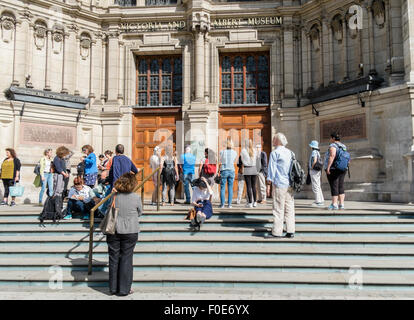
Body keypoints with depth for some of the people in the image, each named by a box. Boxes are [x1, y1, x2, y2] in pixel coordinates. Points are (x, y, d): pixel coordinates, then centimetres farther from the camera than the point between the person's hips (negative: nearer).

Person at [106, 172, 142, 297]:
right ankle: (124, 289, 13)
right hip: (130, 232, -2)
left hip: (114, 231, 2)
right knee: (126, 259, 7)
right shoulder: (136, 197, -10)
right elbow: (139, 213, 4)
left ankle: (113, 288, 22)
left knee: (114, 258, 12)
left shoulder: (114, 196, -5)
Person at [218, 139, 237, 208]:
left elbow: (220, 163, 0)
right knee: (230, 188, 7)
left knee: (222, 188, 3)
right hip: (231, 170, 2)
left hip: (224, 171, -2)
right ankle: (229, 204, 6)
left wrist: (219, 171, 11)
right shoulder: (234, 152, 2)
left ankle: (222, 204, 2)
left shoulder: (222, 152, -3)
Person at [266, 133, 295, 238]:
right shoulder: (289, 152, 13)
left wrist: (269, 184, -3)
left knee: (278, 209, -3)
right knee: (290, 208, 7)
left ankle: (277, 232, 0)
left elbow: (271, 170, -7)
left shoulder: (274, 153, -6)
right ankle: (290, 231, 9)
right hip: (290, 184, 6)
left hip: (279, 184, -6)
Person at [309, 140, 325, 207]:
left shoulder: (314, 152, -13)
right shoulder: (317, 152, 17)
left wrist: (311, 168, -14)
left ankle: (318, 202, -8)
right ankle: (321, 201, 16)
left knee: (315, 187, -8)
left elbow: (314, 161, -26)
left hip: (314, 171, -10)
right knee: (318, 186, 13)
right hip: (318, 171, 10)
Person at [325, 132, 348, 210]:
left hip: (333, 169, -8)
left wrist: (328, 167, -24)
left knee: (334, 187, -6)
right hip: (342, 170, 8)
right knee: (341, 187, 7)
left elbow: (332, 156, -24)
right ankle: (342, 204, 7)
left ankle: (334, 204, -6)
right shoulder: (343, 146, 13)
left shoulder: (333, 146, -10)